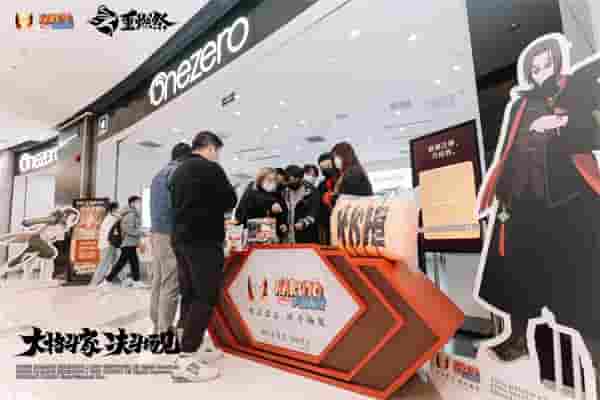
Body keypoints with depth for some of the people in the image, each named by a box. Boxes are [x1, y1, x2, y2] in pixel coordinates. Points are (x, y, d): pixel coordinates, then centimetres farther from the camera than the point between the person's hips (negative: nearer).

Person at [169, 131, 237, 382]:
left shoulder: (178, 171, 15)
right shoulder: (210, 168, -10)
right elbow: (230, 202, -6)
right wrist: (217, 206, 15)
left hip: (181, 239, 9)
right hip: (204, 240, -9)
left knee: (190, 295, 12)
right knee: (206, 297, -5)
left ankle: (188, 351, 19)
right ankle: (186, 360, -4)